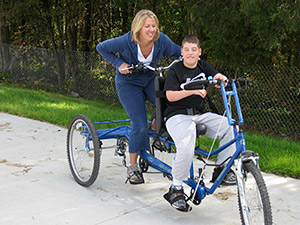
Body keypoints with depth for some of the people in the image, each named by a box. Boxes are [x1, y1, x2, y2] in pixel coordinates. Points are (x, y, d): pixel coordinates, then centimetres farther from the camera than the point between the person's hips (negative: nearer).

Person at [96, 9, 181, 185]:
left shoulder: (161, 40, -16)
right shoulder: (125, 42, -24)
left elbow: (177, 51, 1)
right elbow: (101, 48, -10)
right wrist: (119, 63, -19)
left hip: (151, 80, 4)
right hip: (128, 83, -4)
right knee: (140, 126, -15)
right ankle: (133, 167, 2)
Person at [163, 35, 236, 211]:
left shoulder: (203, 66, 12)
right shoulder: (175, 71, -3)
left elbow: (219, 78, 2)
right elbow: (171, 96, -14)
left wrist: (220, 78, -22)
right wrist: (193, 90, -27)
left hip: (200, 115, 6)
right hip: (178, 116, -5)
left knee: (230, 126, -17)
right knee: (186, 147, -33)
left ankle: (221, 169, -3)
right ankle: (176, 189, -13)